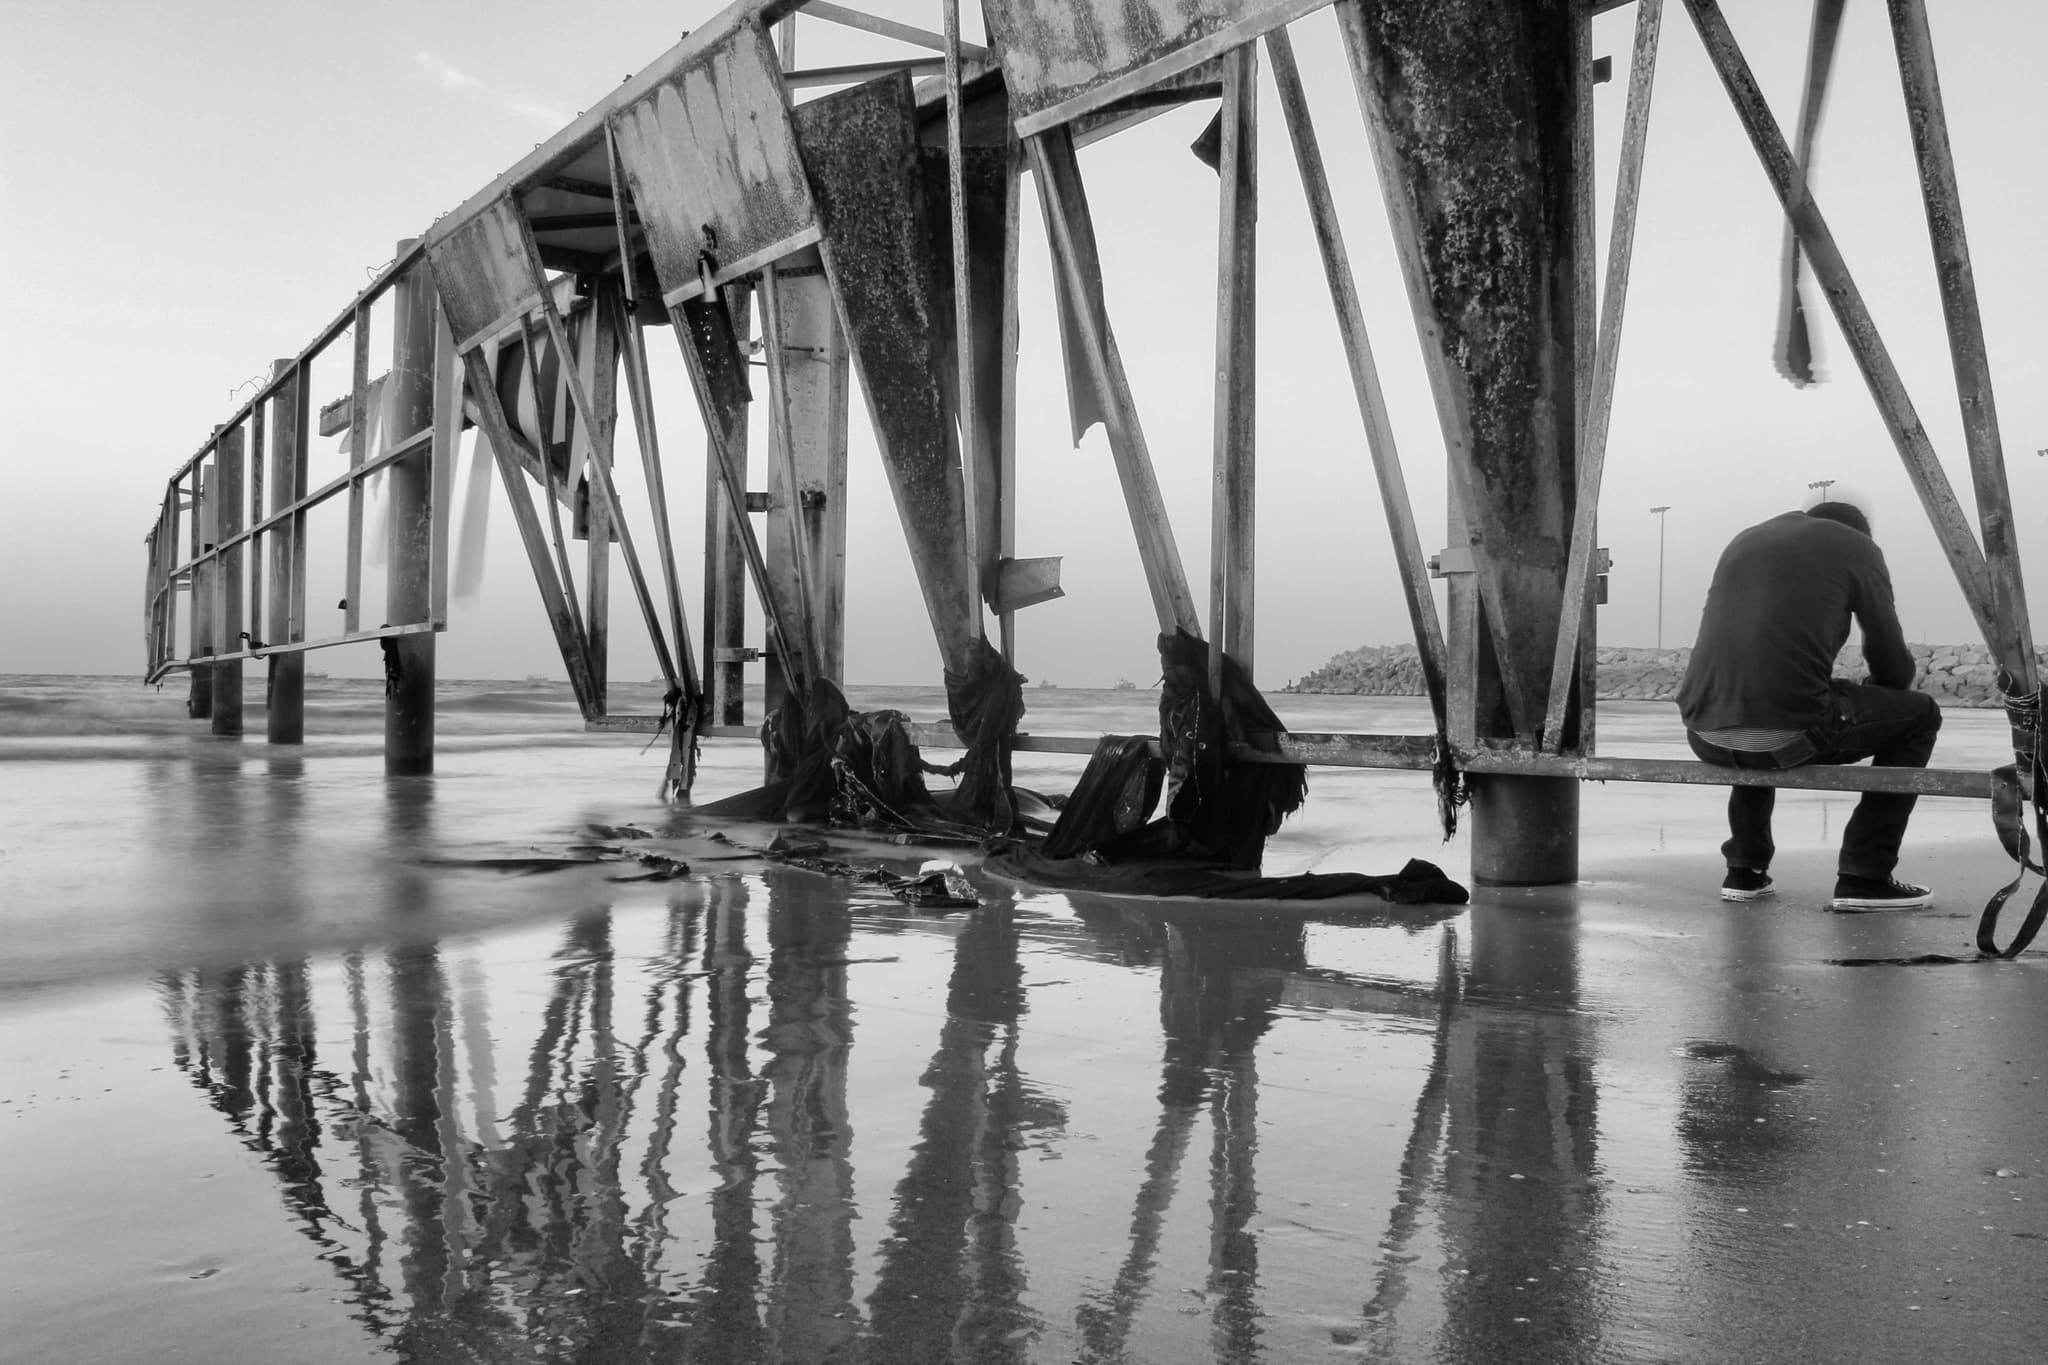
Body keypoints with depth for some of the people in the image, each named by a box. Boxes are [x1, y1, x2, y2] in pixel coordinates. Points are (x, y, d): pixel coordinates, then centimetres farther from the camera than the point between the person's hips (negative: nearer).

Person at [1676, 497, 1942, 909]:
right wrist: (1868, 698, 37)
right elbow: (1894, 667, 14)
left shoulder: (1743, 540, 27)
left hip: (1704, 735, 6)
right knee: (1919, 714, 20)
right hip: (1789, 733, -6)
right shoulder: (1857, 547, 12)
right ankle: (1863, 876, 13)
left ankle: (1744, 869, 32)